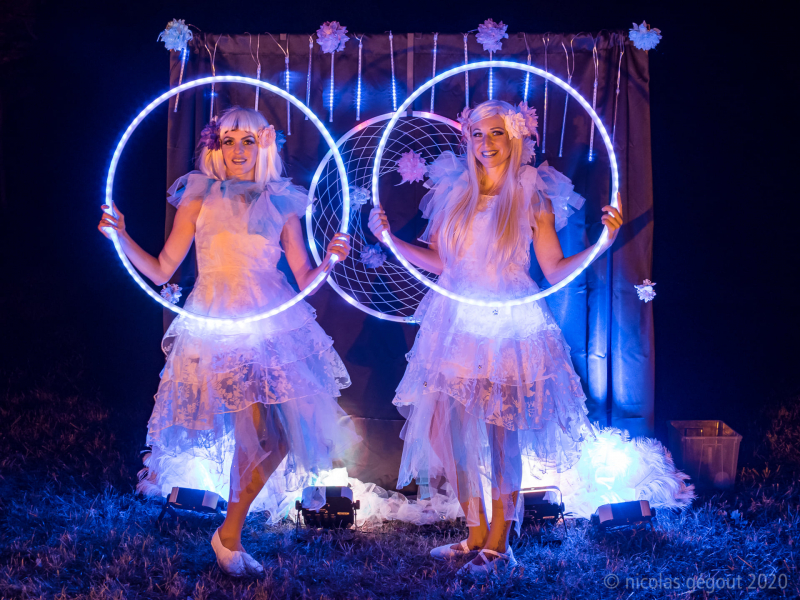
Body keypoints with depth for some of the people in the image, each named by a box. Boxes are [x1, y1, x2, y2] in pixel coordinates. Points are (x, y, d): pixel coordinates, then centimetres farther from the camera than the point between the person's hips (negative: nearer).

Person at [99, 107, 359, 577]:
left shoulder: (283, 203, 12)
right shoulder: (200, 197, 9)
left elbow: (305, 279, 11)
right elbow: (161, 271, 6)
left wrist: (332, 258, -7)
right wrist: (122, 237, -5)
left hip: (275, 327, 3)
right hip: (217, 327, -3)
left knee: (282, 436, -4)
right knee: (258, 433, -15)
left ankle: (230, 530, 19)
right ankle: (230, 536, 9)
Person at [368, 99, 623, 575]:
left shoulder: (533, 197, -2)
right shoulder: (455, 190, 7)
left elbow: (555, 270, -5)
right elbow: (439, 260, 11)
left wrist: (602, 243, -16)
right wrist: (390, 237, 6)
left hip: (509, 324, -4)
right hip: (456, 322, 4)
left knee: (504, 434, 0)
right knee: (453, 427, 4)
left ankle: (499, 542, 13)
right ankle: (476, 533, 20)